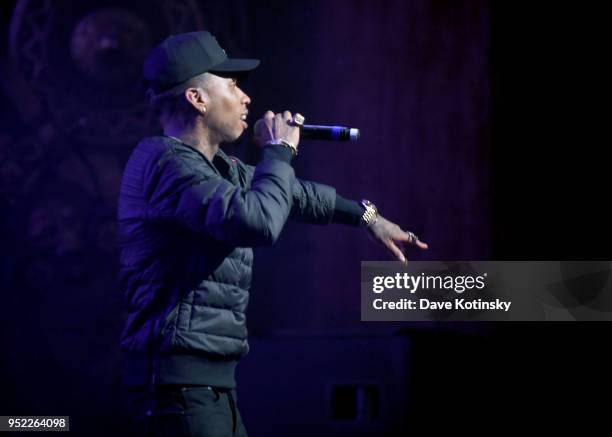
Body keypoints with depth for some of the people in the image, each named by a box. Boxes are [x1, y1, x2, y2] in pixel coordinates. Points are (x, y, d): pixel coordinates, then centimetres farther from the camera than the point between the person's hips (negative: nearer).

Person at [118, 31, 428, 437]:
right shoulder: (169, 162, -15)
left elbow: (289, 193, 33)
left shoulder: (212, 165, 15)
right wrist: (280, 150, -12)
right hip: (181, 383, -10)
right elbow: (257, 221, -30)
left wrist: (366, 215, 40)